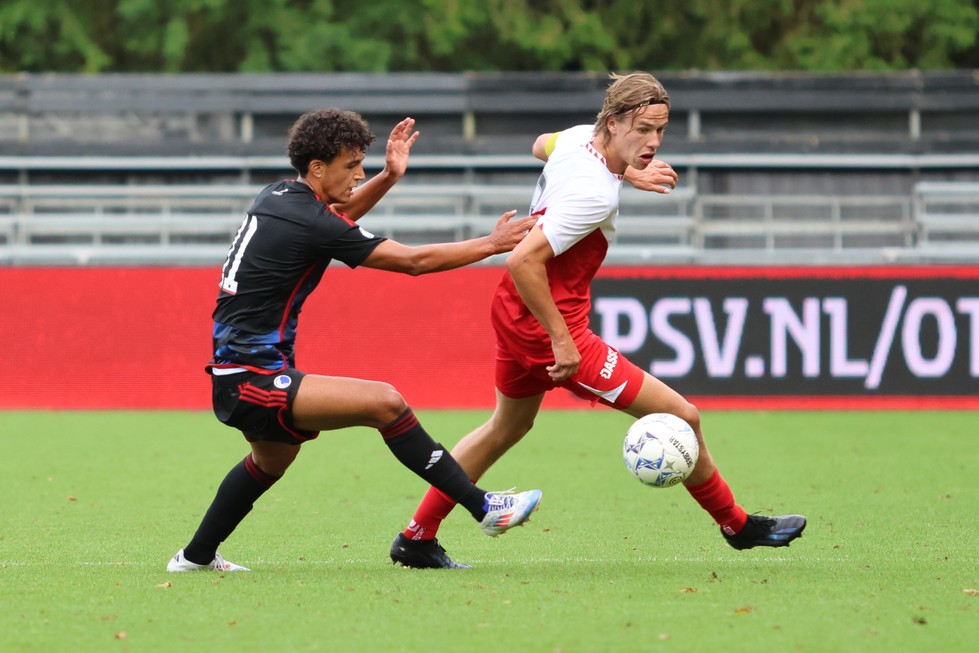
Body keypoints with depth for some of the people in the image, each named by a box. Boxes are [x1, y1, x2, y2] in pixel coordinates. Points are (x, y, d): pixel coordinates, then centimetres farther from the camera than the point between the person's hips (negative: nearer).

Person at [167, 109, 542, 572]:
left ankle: (196, 556, 49)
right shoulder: (308, 222, -18)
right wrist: (493, 243, -7)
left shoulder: (277, 197, 7)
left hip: (236, 373, 10)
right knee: (384, 402, -20)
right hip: (252, 379, -10)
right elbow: (414, 261, -15)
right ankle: (483, 508, -19)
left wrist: (388, 177, 17)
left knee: (272, 461, 36)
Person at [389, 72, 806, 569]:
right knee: (680, 416, -5)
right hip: (548, 324, -10)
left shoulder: (578, 137, -2)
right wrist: (562, 341, -26)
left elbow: (542, 147, 23)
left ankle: (416, 539, 36)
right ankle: (737, 525, 11)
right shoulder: (596, 194, -28)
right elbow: (523, 261, -32)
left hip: (514, 313, 10)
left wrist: (622, 171, 19)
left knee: (508, 426, 31)